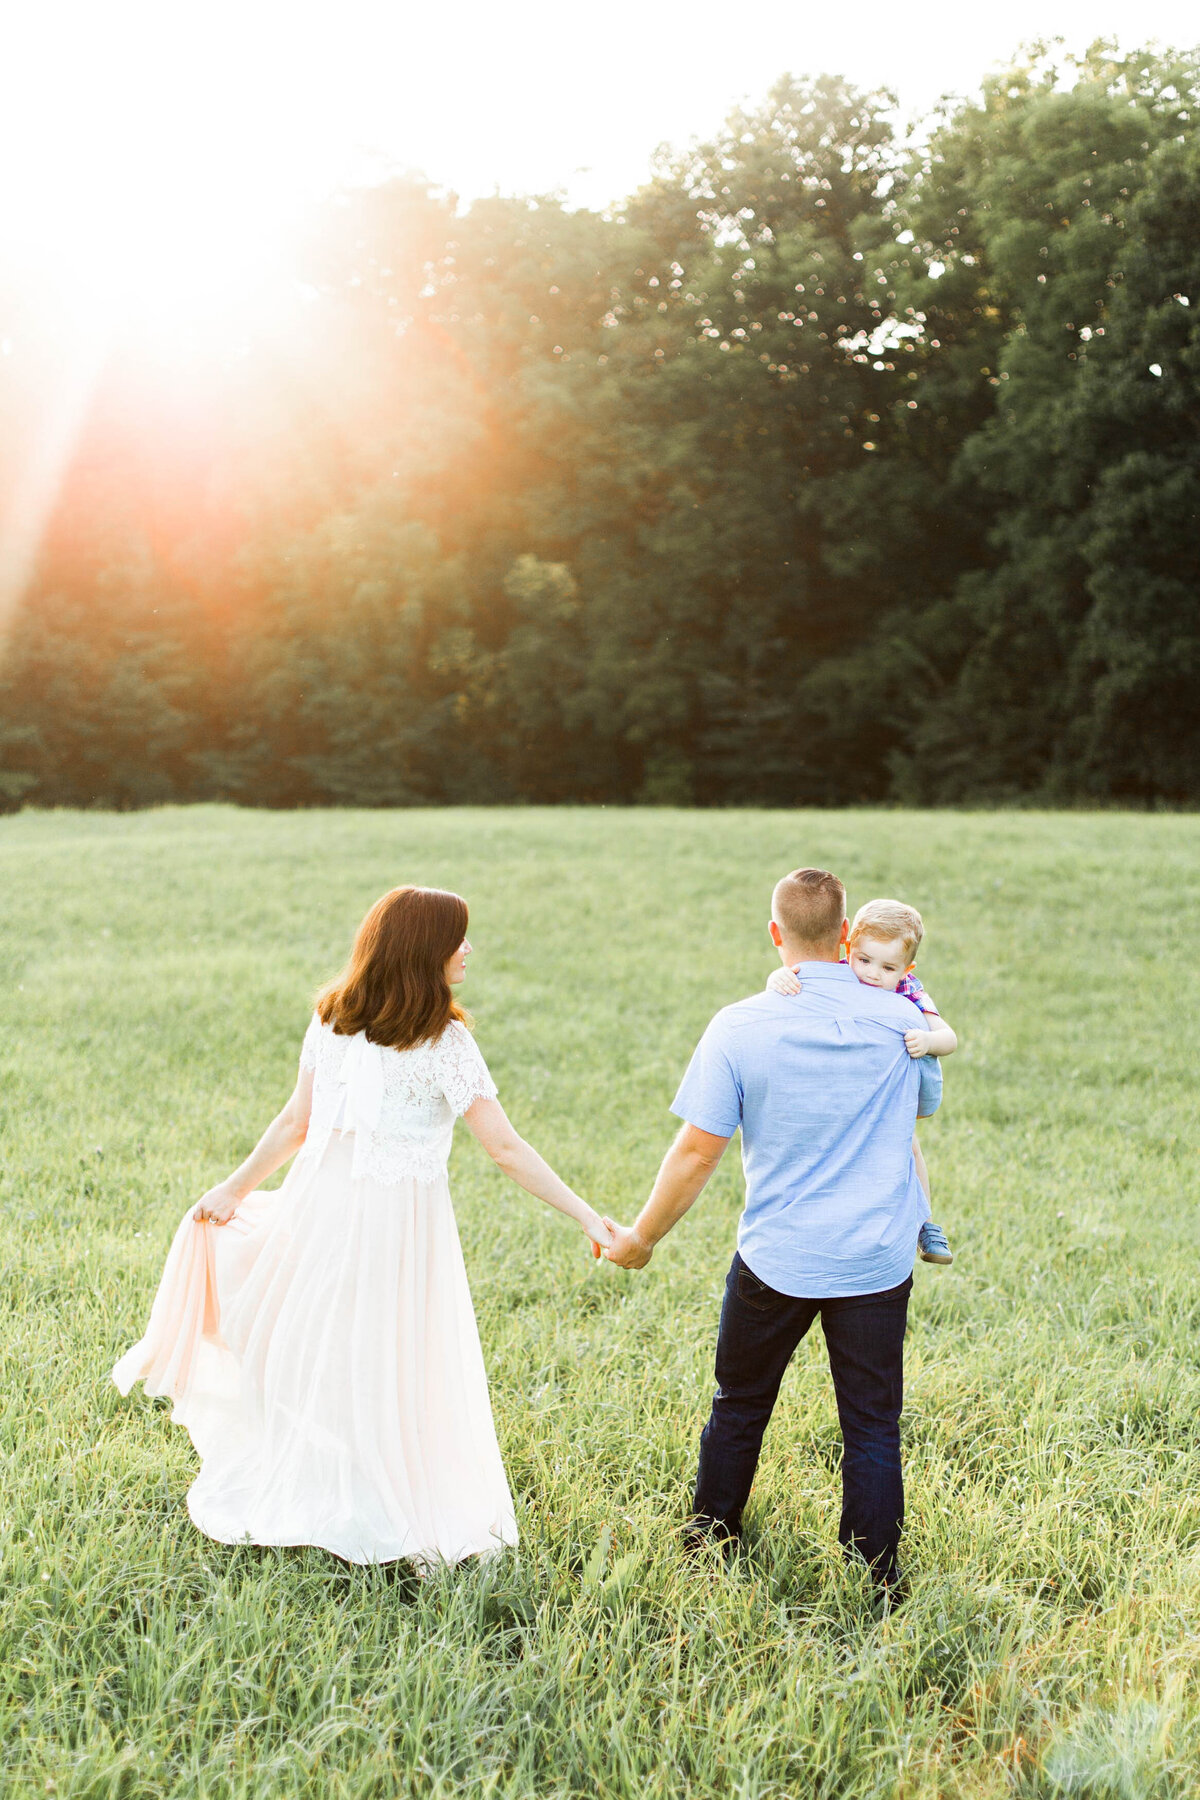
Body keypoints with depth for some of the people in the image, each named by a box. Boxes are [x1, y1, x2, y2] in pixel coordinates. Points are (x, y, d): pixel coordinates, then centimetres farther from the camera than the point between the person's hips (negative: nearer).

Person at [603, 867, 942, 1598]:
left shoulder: (740, 1028, -11)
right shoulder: (900, 1019, -5)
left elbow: (698, 1151, -10)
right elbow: (926, 1104, 16)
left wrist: (642, 1237, 2)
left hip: (776, 1260, -1)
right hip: (877, 1262, 1)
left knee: (740, 1407, 19)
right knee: (872, 1426, 11)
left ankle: (711, 1545, 37)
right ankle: (880, 1582, 17)